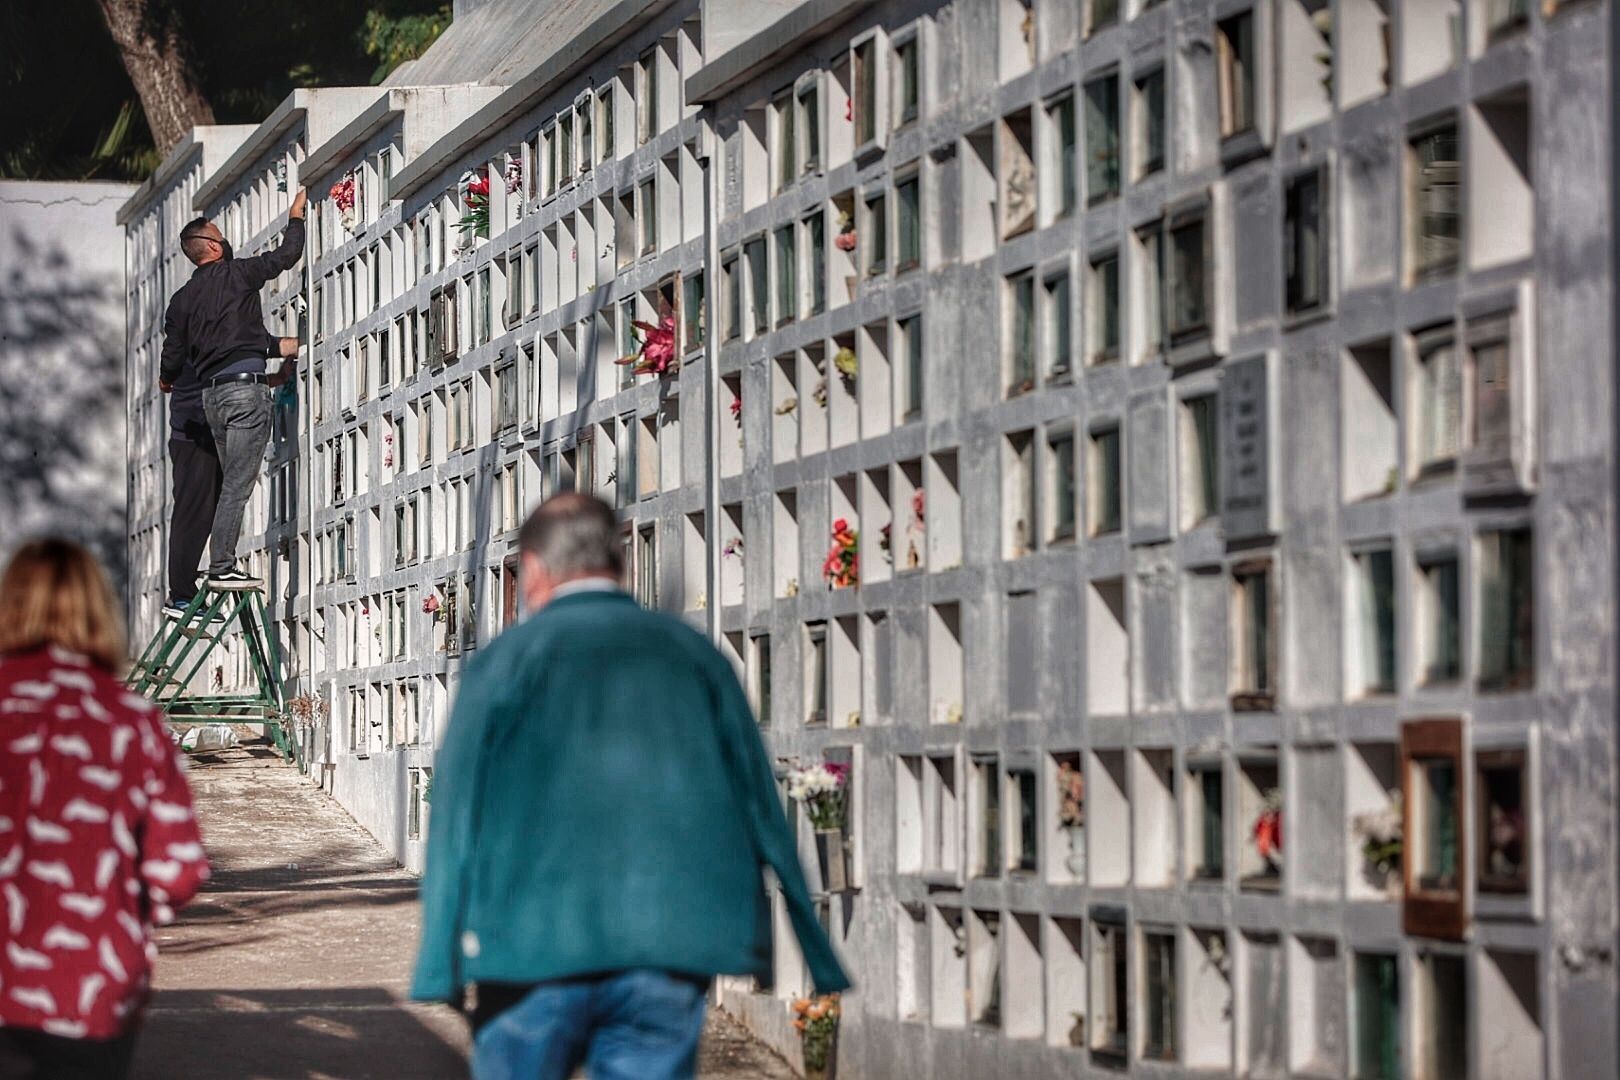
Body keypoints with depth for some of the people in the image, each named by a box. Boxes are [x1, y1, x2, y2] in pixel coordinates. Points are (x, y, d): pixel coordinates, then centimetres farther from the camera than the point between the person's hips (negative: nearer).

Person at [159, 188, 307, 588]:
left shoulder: (182, 299, 13)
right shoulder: (235, 275, -3)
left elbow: (173, 353, 14)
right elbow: (286, 255, 0)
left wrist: (166, 381, 36)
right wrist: (296, 217, 17)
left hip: (212, 392, 7)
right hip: (246, 387, -7)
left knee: (233, 483, 12)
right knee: (237, 484, -8)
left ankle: (223, 566, 8)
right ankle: (221, 567, -12)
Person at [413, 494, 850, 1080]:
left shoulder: (506, 660, 2)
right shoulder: (694, 653, 10)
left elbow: (459, 811, 1)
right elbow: (760, 808, 10)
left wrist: (441, 966, 3)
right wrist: (819, 957, 13)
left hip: (535, 945, -2)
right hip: (671, 943, 2)